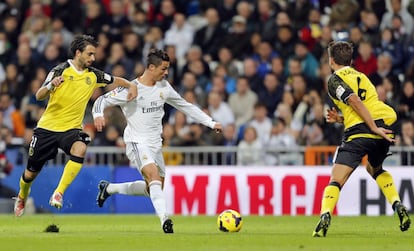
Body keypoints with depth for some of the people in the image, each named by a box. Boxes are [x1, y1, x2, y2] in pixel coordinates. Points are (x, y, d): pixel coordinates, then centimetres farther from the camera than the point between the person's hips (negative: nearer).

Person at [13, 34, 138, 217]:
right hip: (47, 127, -2)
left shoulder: (93, 75, 3)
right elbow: (39, 96, -16)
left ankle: (58, 194, -29)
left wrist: (131, 86, -2)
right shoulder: (61, 70, -9)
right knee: (31, 173, 8)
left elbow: (116, 81, 19)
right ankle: (21, 197, 42)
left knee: (80, 149, -34)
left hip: (71, 128, 2)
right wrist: (51, 85, -37)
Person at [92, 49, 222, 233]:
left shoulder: (164, 87, 6)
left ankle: (109, 188, 31)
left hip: (156, 144, 7)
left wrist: (211, 123, 15)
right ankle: (164, 218, -41)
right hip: (137, 142, -7)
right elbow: (102, 100, -8)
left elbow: (185, 106, 17)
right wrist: (98, 115, -31)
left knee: (154, 189, 13)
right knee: (154, 175, -31)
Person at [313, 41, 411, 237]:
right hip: (384, 127, 7)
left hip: (359, 133, -6)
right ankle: (398, 205, 14)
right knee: (375, 169, 32)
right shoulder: (361, 77, 28)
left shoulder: (335, 79, 5)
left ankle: (325, 216, -30)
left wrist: (373, 128, -14)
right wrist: (340, 119, 21)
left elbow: (355, 101, -11)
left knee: (336, 179, -8)